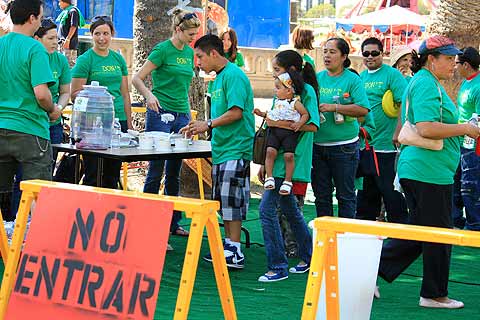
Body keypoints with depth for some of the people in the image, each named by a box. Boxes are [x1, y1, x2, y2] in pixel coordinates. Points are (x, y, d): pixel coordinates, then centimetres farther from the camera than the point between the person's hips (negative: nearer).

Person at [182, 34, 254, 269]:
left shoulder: (233, 76, -12)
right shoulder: (218, 78, 17)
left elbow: (236, 112, -20)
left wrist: (209, 124, -19)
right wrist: (200, 127, 11)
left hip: (236, 148, -10)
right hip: (222, 148, 10)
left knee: (231, 198, -9)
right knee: (222, 199, 12)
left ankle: (235, 252, -7)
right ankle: (228, 245, 19)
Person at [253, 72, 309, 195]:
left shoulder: (295, 103, -2)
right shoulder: (277, 102, 18)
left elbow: (305, 114, 2)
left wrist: (299, 123, -13)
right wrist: (262, 114, 19)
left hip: (290, 133, -5)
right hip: (275, 131, 5)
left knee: (289, 155, -14)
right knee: (270, 151, -14)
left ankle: (287, 181, -3)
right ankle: (269, 178, -7)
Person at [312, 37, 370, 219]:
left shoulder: (352, 80, -4)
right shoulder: (317, 78, 9)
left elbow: (363, 109, -13)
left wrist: (334, 107, -18)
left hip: (344, 147, -4)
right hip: (317, 145, 4)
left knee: (345, 195, 3)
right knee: (321, 195, 11)